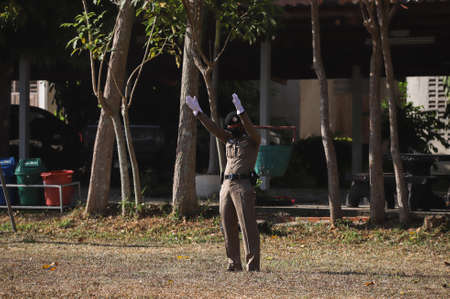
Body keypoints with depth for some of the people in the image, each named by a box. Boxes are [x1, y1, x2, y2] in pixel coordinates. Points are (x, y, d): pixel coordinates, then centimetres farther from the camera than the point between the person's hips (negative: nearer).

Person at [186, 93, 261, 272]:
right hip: (226, 186, 7)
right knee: (228, 228, 7)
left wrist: (240, 111, -30)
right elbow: (213, 128, 17)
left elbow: (250, 129, -17)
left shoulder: (252, 140, 2)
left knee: (248, 226, -10)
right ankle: (234, 264, 13)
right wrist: (197, 112, 10)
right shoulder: (229, 139, 19)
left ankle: (252, 265, -12)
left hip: (243, 186, -7)